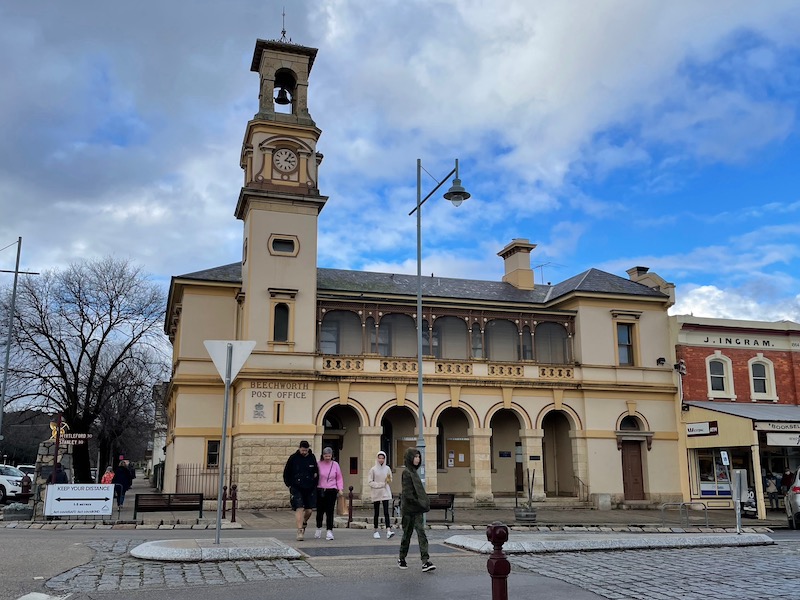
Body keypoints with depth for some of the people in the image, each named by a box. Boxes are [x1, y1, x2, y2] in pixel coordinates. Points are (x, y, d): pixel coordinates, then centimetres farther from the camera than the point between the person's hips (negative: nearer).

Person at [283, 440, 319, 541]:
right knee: (299, 509, -13)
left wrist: (315, 484, 10)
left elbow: (316, 471, 19)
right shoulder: (293, 458, -2)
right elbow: (286, 473, 8)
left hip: (310, 488, 3)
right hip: (296, 488, -3)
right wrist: (289, 485, 1)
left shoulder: (312, 457, 5)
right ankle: (300, 531, -11)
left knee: (309, 510, 4)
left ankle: (304, 523, 33)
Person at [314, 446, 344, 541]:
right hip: (320, 490, 0)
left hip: (331, 491, 0)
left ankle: (329, 531, 2)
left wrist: (340, 489, -1)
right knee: (320, 511, 7)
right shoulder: (319, 464, 1)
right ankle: (319, 529, 28)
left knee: (330, 512, -3)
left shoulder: (335, 465, 4)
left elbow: (339, 478, 9)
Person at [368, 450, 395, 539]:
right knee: (376, 513, 6)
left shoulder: (387, 468, 4)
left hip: (385, 493, 1)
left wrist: (388, 480, -11)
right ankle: (376, 531, 15)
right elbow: (370, 482, -2)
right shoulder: (373, 469, -2)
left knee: (386, 512, -9)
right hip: (376, 493, -1)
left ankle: (388, 531, -18)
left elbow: (390, 481, 12)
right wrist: (380, 484, -14)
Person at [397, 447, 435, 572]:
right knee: (407, 533, 6)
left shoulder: (414, 472, 12)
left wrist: (425, 504, 8)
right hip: (409, 509, -7)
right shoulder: (407, 473, -14)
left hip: (417, 509, 7)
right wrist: (420, 504, -16)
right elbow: (408, 494, -18)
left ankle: (426, 561, -6)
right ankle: (401, 559, 24)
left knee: (421, 533, -2)